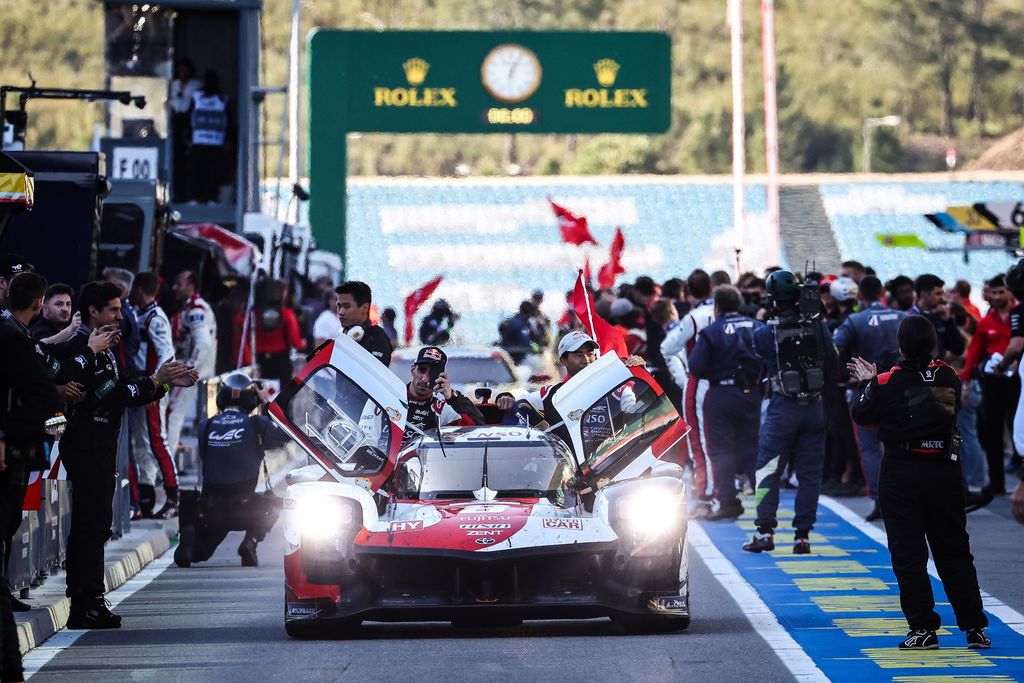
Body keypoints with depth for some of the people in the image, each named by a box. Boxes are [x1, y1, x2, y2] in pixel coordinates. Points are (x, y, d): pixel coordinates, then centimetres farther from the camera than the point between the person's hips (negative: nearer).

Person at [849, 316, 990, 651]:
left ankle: (923, 629, -2)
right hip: (945, 472, 3)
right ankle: (974, 628, 9)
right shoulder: (949, 377, 0)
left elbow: (861, 414, 0)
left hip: (901, 475, -3)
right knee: (954, 551, 11)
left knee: (908, 554, 2)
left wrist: (867, 383, 19)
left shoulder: (887, 383, -11)